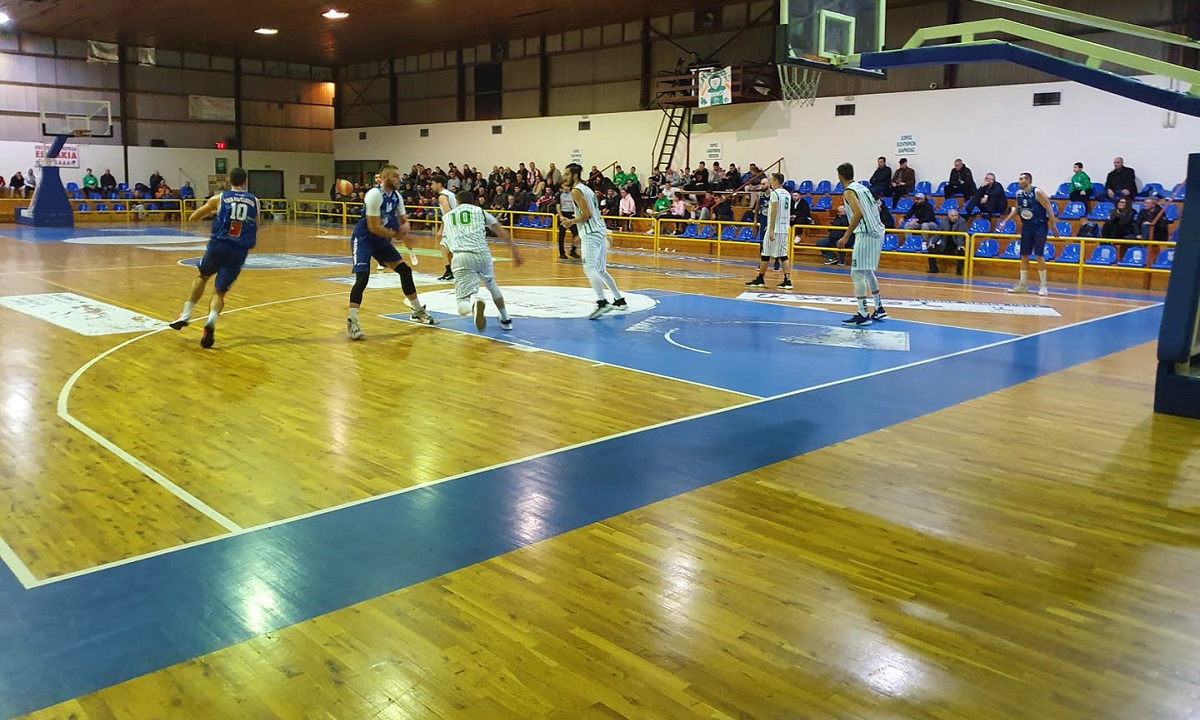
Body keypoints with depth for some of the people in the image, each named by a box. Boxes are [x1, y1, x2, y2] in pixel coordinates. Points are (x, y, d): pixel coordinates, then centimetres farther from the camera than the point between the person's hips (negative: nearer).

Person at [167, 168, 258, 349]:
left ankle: (186, 315, 25)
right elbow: (256, 227, 19)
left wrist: (210, 212, 29)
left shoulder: (219, 198, 4)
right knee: (219, 292, 9)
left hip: (218, 246, 0)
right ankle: (211, 323, -17)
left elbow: (192, 218, 13)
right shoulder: (254, 201, 7)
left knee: (202, 277, 29)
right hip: (240, 251, 0)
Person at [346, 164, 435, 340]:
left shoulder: (396, 196, 3)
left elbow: (403, 219, 12)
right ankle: (352, 322, -19)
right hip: (363, 239, -8)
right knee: (362, 277, -22)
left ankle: (418, 311, 22)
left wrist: (405, 226, -13)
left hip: (382, 240, 8)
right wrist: (395, 235, -19)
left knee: (405, 270, 8)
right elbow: (373, 227, -25)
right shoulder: (375, 195, -22)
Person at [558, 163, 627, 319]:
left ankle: (602, 303, -31)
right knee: (600, 270, 17)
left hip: (591, 234, -10)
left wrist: (571, 222, -6)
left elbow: (587, 214, -18)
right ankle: (619, 300, 21)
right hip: (599, 231, 10)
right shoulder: (587, 189, 20)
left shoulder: (576, 191, -9)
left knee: (589, 268, -19)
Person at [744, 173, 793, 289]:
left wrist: (771, 230, -19)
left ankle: (759, 279, 9)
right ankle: (787, 281, -2)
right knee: (783, 255, 6)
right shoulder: (787, 194, 14)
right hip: (784, 228, 8)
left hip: (775, 228, -8)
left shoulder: (775, 193, -11)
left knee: (765, 254, 2)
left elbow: (774, 212, -17)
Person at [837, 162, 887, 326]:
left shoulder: (849, 192, -10)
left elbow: (858, 213, -24)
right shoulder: (863, 187, 17)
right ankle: (879, 309, 27)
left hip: (866, 234, -9)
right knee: (867, 271, 21)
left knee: (857, 273, -7)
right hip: (877, 232, 9)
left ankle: (863, 315, -10)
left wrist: (846, 236, -22)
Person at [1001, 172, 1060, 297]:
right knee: (1024, 256, 6)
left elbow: (1049, 208, -13)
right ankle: (1023, 284, 14)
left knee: (1039, 255, -7)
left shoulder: (1037, 192, -15)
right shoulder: (1018, 193, 4)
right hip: (1026, 226, 6)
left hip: (1039, 226, -6)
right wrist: (1006, 220, 12)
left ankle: (1043, 285, 1)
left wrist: (1053, 227, -13)